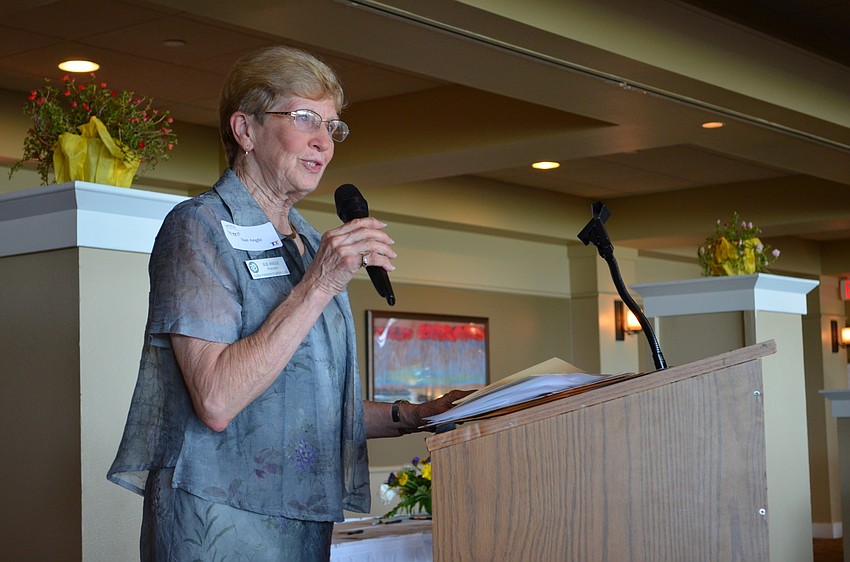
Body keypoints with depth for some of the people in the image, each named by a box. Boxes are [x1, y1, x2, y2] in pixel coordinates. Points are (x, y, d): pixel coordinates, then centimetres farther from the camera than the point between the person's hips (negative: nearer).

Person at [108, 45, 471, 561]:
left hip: (305, 520, 8)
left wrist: (413, 416, 6)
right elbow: (217, 402, -20)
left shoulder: (313, 246, 17)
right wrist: (318, 286, -20)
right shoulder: (200, 227, -8)